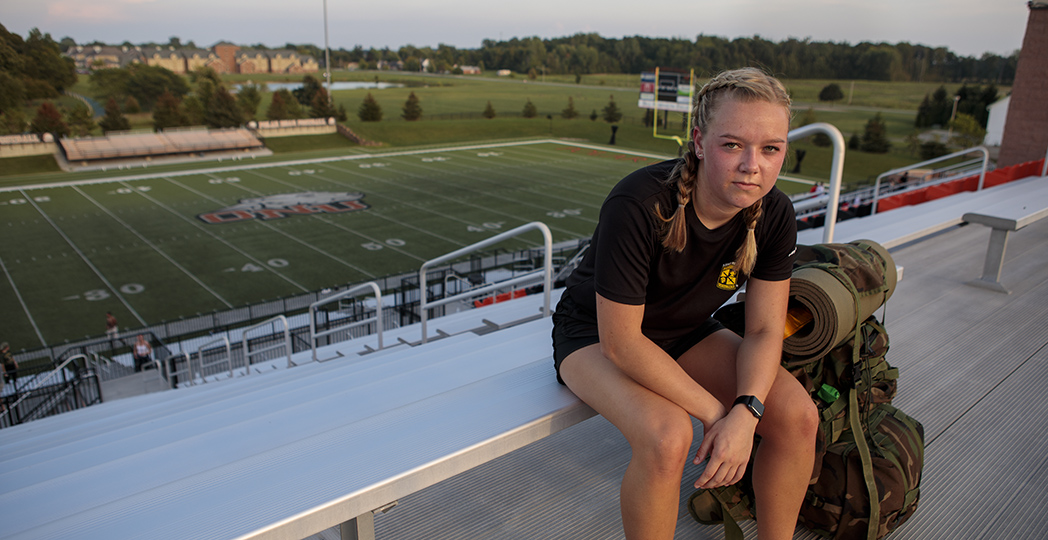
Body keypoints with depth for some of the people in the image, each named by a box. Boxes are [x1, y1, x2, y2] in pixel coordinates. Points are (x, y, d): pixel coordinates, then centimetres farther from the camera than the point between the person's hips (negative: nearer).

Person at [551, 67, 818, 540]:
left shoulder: (774, 214, -15)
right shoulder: (638, 205, -33)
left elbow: (764, 329, -9)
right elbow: (620, 342, -29)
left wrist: (746, 412, -26)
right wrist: (715, 411, -25)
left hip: (688, 333, 5)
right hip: (596, 334, -5)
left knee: (798, 416, -13)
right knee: (668, 437, -32)